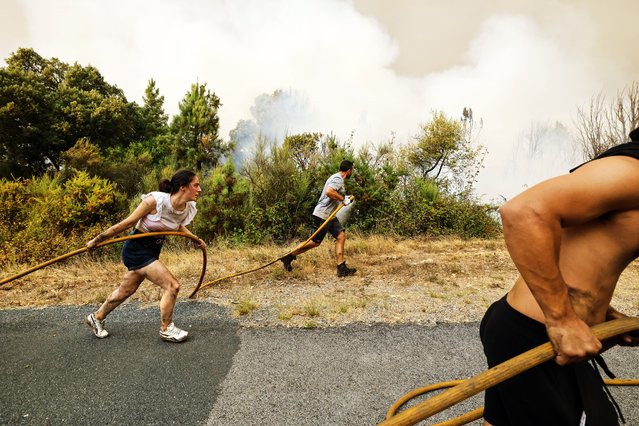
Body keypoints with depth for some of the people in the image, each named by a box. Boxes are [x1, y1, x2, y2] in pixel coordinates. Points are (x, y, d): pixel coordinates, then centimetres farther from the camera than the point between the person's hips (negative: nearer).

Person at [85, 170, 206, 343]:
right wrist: (97, 240, -11)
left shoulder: (188, 209, -9)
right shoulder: (155, 200, -29)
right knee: (172, 285, -13)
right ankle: (166, 330, 8)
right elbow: (126, 223, -19)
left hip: (152, 250, 8)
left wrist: (195, 239, 7)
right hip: (137, 249, -8)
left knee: (126, 290, 23)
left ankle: (97, 317, 47)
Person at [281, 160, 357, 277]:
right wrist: (343, 199, -21)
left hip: (330, 215, 10)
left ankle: (342, 268, -1)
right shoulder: (338, 179, -14)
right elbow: (329, 192, -31)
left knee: (341, 236, 0)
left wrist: (344, 197, 21)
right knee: (315, 242, -4)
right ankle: (289, 257, 10)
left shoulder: (339, 179, 19)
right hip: (322, 215, -10)